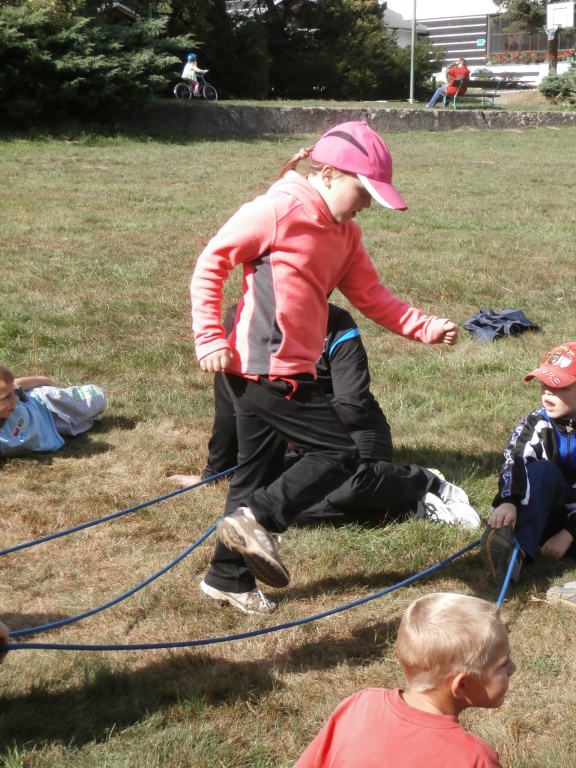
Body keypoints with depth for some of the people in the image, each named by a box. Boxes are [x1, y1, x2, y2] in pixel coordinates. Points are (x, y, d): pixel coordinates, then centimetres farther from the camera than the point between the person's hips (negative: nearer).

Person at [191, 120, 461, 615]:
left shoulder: (344, 234, 13)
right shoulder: (279, 210, -13)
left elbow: (371, 297, 12)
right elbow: (211, 263, -10)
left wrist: (426, 328, 0)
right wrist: (209, 337, -15)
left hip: (288, 371, 9)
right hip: (265, 368, -9)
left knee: (259, 475, 17)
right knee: (339, 454, -7)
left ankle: (229, 577, 28)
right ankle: (260, 520, -4)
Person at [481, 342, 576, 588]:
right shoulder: (535, 425, -1)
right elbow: (514, 464, -20)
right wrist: (507, 501, -41)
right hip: (546, 515, 1)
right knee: (542, 471, -29)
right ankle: (516, 550, -49)